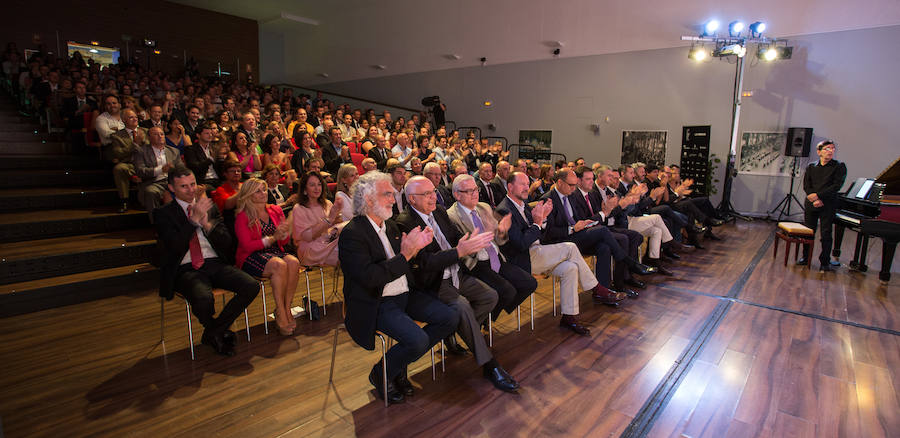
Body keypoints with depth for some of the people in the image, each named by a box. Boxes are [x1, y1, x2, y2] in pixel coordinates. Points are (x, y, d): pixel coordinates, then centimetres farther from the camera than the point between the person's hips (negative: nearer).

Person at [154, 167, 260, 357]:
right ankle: (220, 334, 0)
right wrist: (195, 219, -18)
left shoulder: (210, 207, 15)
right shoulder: (163, 213, 5)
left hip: (215, 264, 4)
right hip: (186, 270, -4)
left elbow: (226, 242, 7)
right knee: (204, 298, -35)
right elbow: (175, 245, -11)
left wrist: (208, 224, -11)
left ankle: (213, 333, -3)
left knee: (251, 286, -20)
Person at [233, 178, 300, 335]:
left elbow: (285, 241, 14)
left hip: (275, 252, 4)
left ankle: (287, 309, -21)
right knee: (279, 265, -34)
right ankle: (281, 314, -25)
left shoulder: (276, 211, 12)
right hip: (251, 257, -4)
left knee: (294, 262, -29)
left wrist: (285, 233, -10)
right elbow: (247, 245, -10)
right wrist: (273, 237, -19)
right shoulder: (242, 216, -2)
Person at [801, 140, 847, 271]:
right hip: (811, 204, 2)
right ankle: (806, 258, 21)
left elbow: (836, 186, -9)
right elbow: (806, 186, 2)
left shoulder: (839, 167, 1)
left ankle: (825, 262, 5)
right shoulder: (811, 167, 8)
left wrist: (818, 195, -16)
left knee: (826, 234, -2)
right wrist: (814, 200, -11)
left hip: (828, 205, -2)